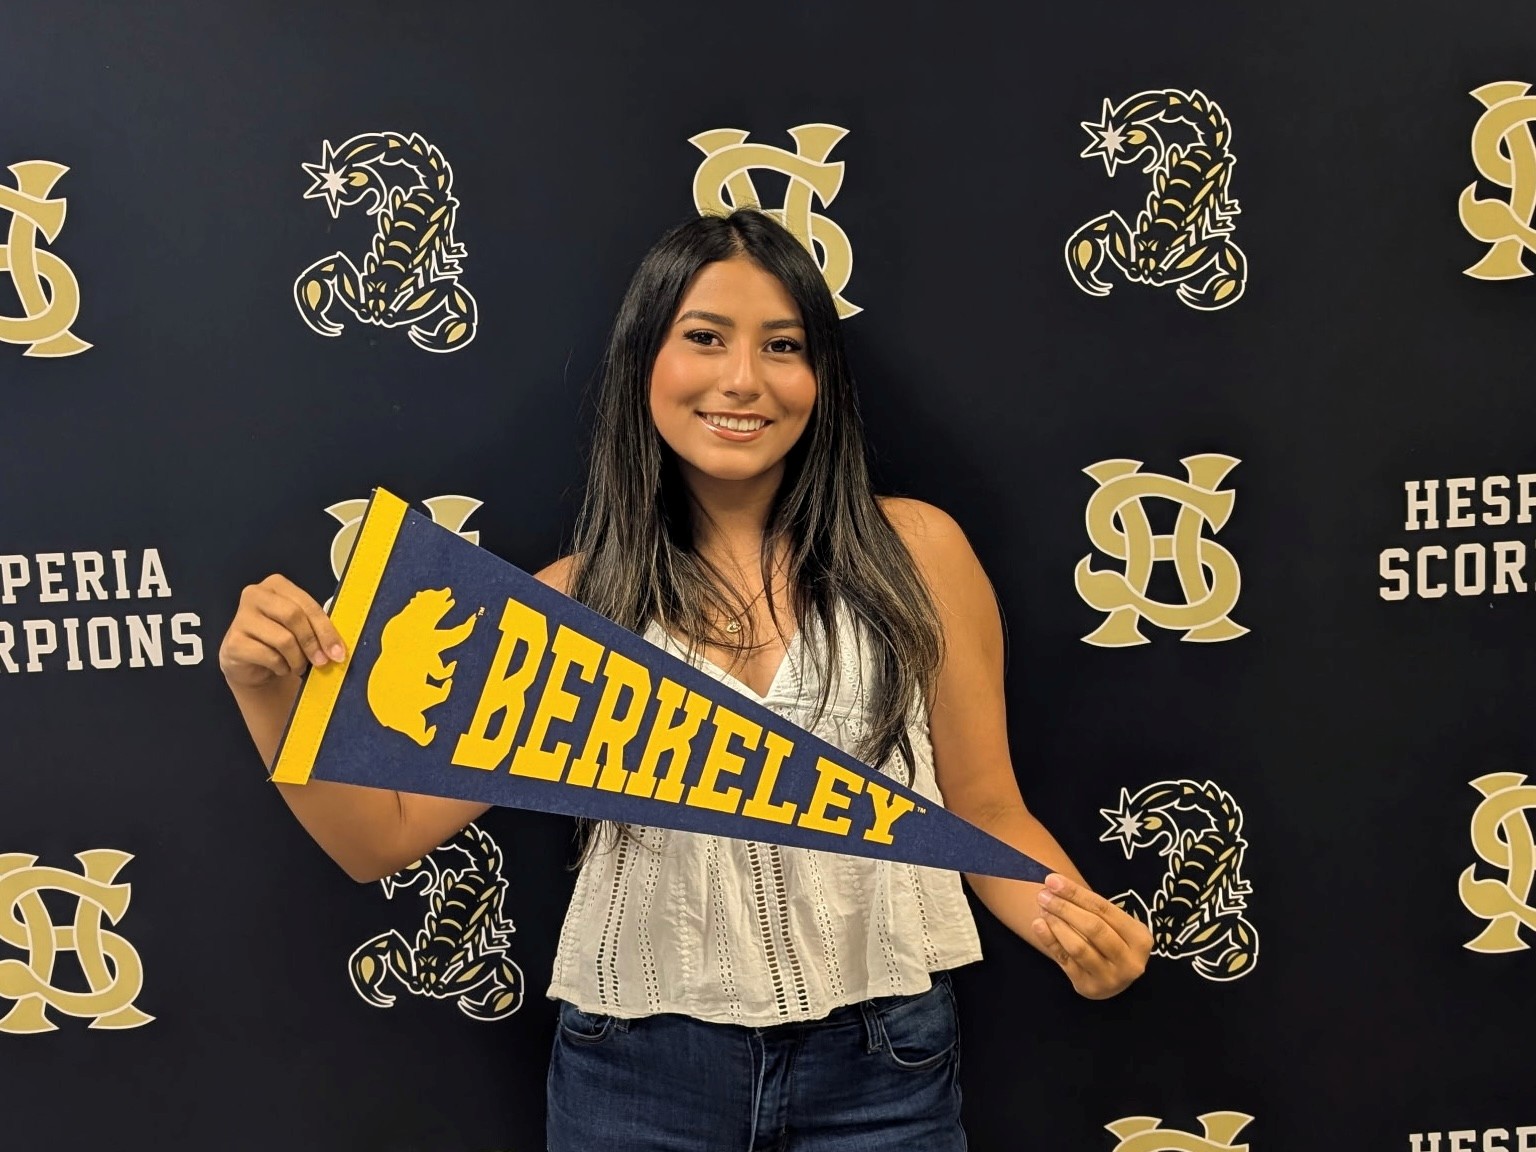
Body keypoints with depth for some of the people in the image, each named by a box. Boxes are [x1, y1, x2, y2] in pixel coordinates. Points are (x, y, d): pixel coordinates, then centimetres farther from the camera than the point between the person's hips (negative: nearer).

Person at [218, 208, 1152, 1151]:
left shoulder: (916, 551, -4)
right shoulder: (574, 599, -2)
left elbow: (988, 812, 2)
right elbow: (380, 835, 0)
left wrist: (1081, 921, -17)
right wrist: (271, 690, -16)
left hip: (881, 1067, 0)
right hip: (638, 1069, 1)